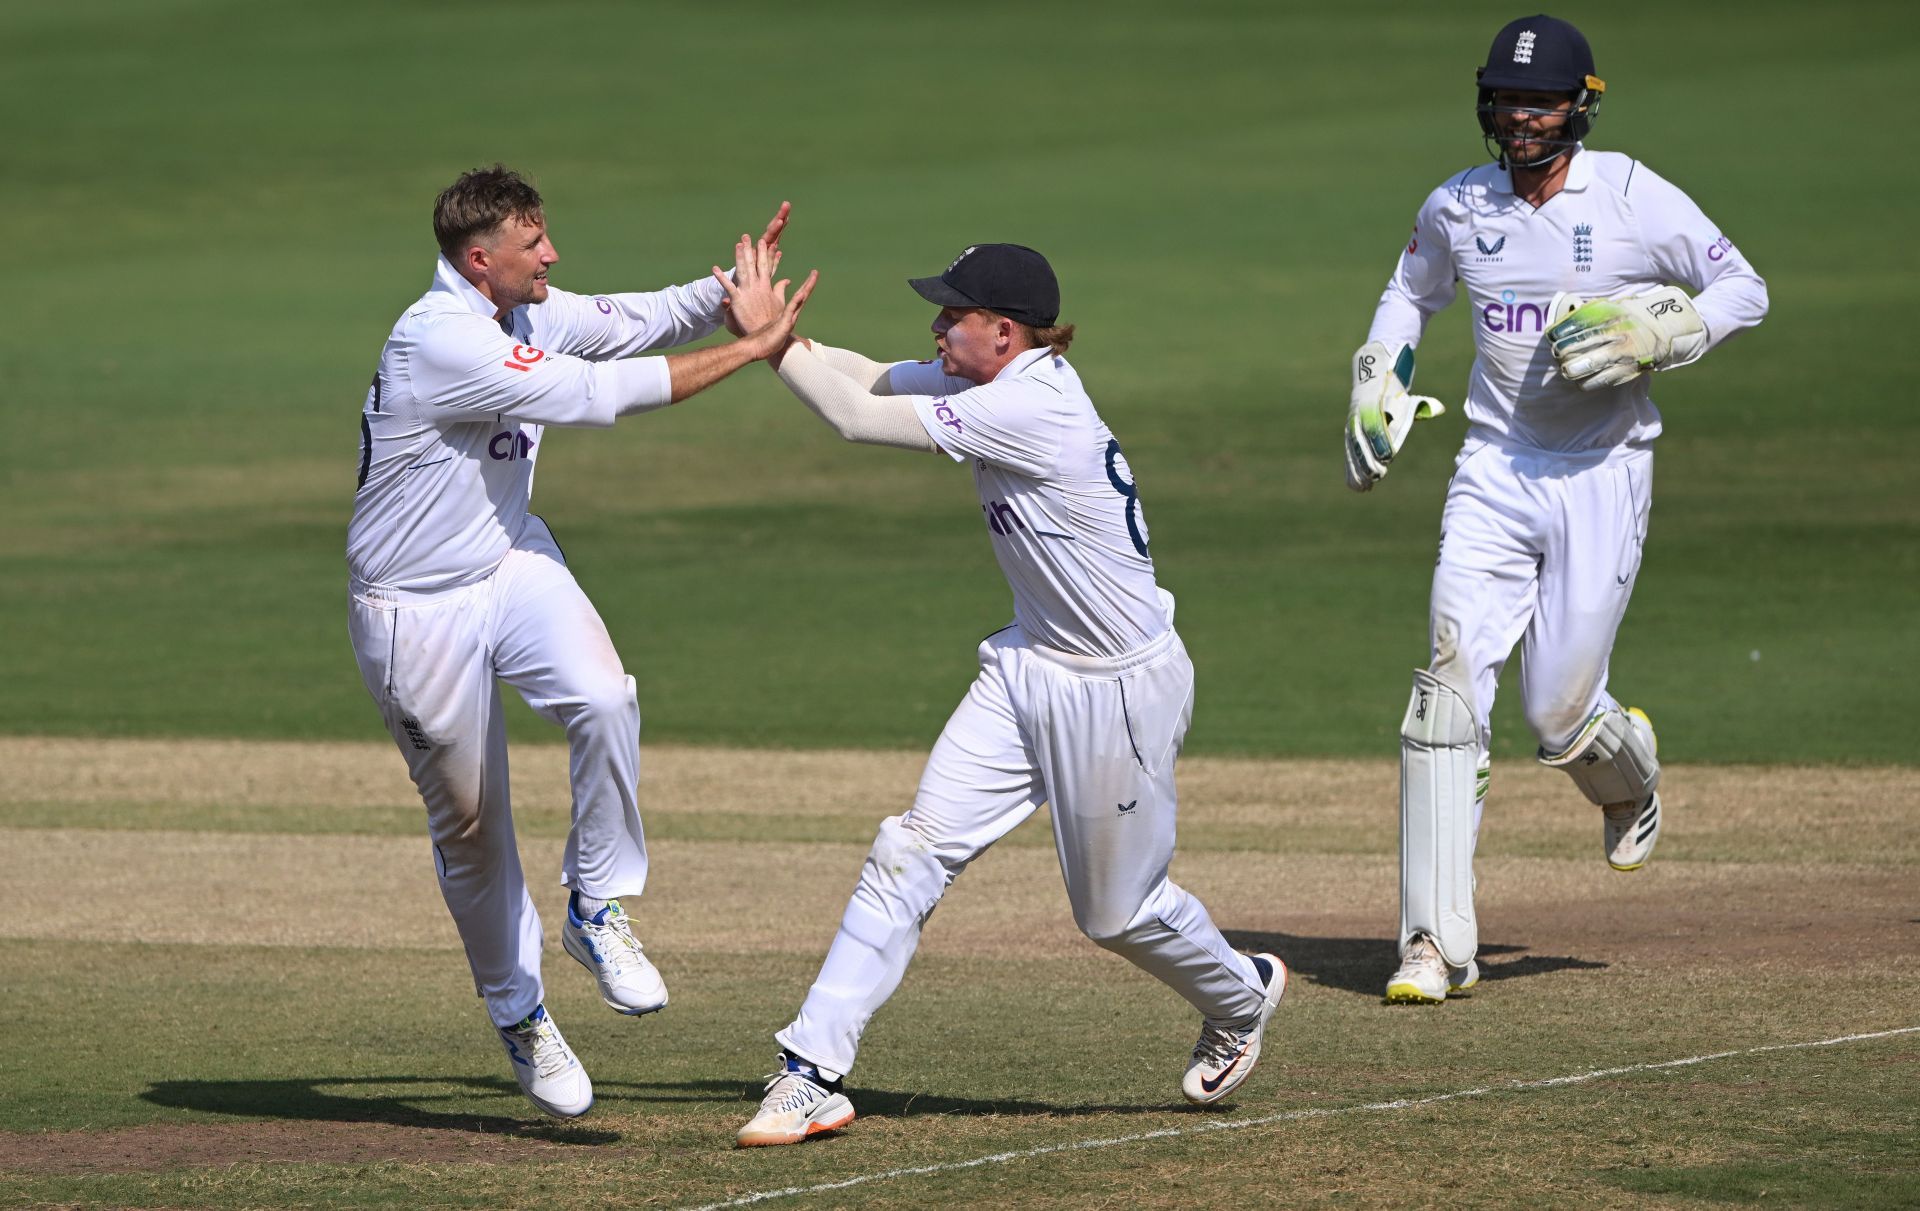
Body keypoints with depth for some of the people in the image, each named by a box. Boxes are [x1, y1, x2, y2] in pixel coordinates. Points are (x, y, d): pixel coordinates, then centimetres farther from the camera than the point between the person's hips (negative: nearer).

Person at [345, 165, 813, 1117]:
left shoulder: (528, 313, 0)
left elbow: (637, 325, 6)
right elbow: (592, 397, -30)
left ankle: (598, 909, -7)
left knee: (602, 699, -24)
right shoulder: (440, 341, -27)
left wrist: (732, 289, -15)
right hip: (416, 611, -6)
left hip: (512, 569, 6)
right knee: (468, 823, 6)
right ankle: (517, 1016, 24)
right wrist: (748, 350, -28)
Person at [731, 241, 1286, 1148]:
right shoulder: (1002, 379, 0)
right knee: (911, 852, -5)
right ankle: (814, 1072, -6)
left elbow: (859, 420, -25)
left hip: (1118, 689, -9)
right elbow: (873, 381, 5)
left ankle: (1240, 997, 41)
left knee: (1118, 910, 10)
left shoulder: (1030, 409, -27)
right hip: (1030, 669, 9)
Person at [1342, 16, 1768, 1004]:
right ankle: (1437, 944, -12)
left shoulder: (1635, 200, -7)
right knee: (1449, 685, -12)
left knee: (1558, 715, -4)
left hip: (1602, 476, -3)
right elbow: (1411, 293, 24)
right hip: (1495, 470, 3)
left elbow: (1744, 290, 0)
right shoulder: (1456, 208, 4)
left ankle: (1628, 767, 37)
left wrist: (1653, 338, -16)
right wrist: (1375, 387, 10)